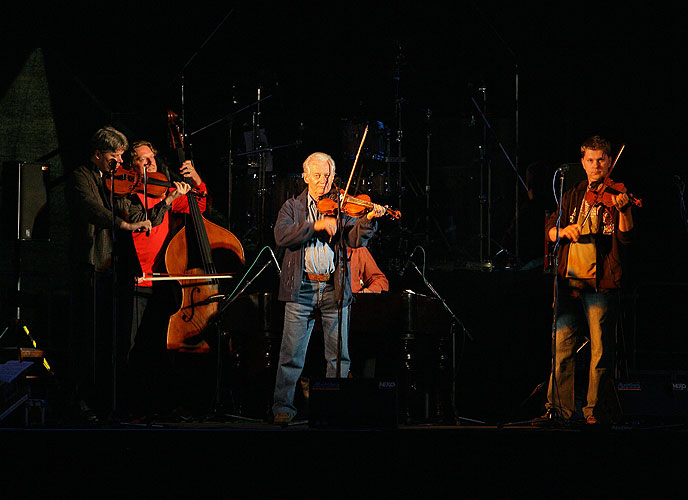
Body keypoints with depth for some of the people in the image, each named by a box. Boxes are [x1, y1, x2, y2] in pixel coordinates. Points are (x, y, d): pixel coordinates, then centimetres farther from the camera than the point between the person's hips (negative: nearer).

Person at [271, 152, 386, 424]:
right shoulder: (293, 206, 10)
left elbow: (355, 239, -2)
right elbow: (282, 236, -8)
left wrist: (368, 219, -21)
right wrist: (316, 225, -17)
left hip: (334, 288, 2)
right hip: (302, 287, -2)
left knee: (339, 355, 4)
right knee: (292, 353, -4)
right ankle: (283, 406, 2)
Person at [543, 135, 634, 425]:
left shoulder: (616, 196, 4)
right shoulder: (572, 197, 18)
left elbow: (626, 237, -9)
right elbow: (549, 230, 14)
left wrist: (623, 209, -28)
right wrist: (563, 231, -9)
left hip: (601, 282, -4)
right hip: (569, 280, 4)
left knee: (601, 351, -3)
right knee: (562, 346, 1)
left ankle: (596, 410, 4)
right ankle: (559, 407, 8)